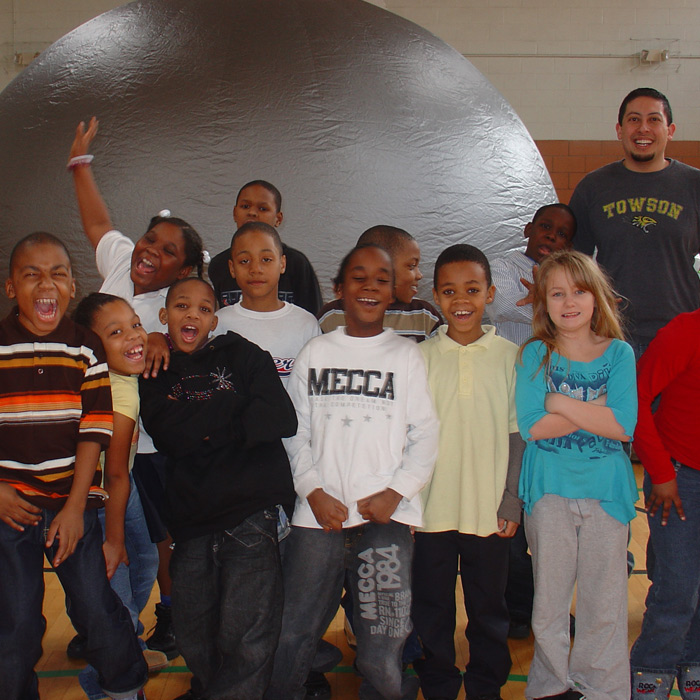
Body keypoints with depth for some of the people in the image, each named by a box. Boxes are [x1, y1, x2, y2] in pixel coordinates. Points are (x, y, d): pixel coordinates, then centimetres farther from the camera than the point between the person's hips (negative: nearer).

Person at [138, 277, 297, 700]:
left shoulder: (241, 355, 8)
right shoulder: (153, 375, 15)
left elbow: (282, 420, -6)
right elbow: (168, 438, -5)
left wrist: (205, 428, -6)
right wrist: (236, 403, -9)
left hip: (251, 510, -3)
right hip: (190, 520, 4)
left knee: (246, 641, -10)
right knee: (195, 645, 14)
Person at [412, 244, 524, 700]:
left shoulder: (511, 357, 0)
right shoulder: (420, 358, 0)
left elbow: (518, 435, 2)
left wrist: (511, 503, -2)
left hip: (490, 512, 0)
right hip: (431, 509, 0)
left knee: (489, 610, 13)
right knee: (432, 611, 11)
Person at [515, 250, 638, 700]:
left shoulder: (619, 354, 1)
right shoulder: (535, 355, -1)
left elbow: (624, 426, -12)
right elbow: (531, 426, -13)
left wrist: (560, 402, -13)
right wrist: (596, 410, -13)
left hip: (606, 490, 1)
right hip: (550, 491, 0)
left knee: (604, 600, 7)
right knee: (549, 597, 8)